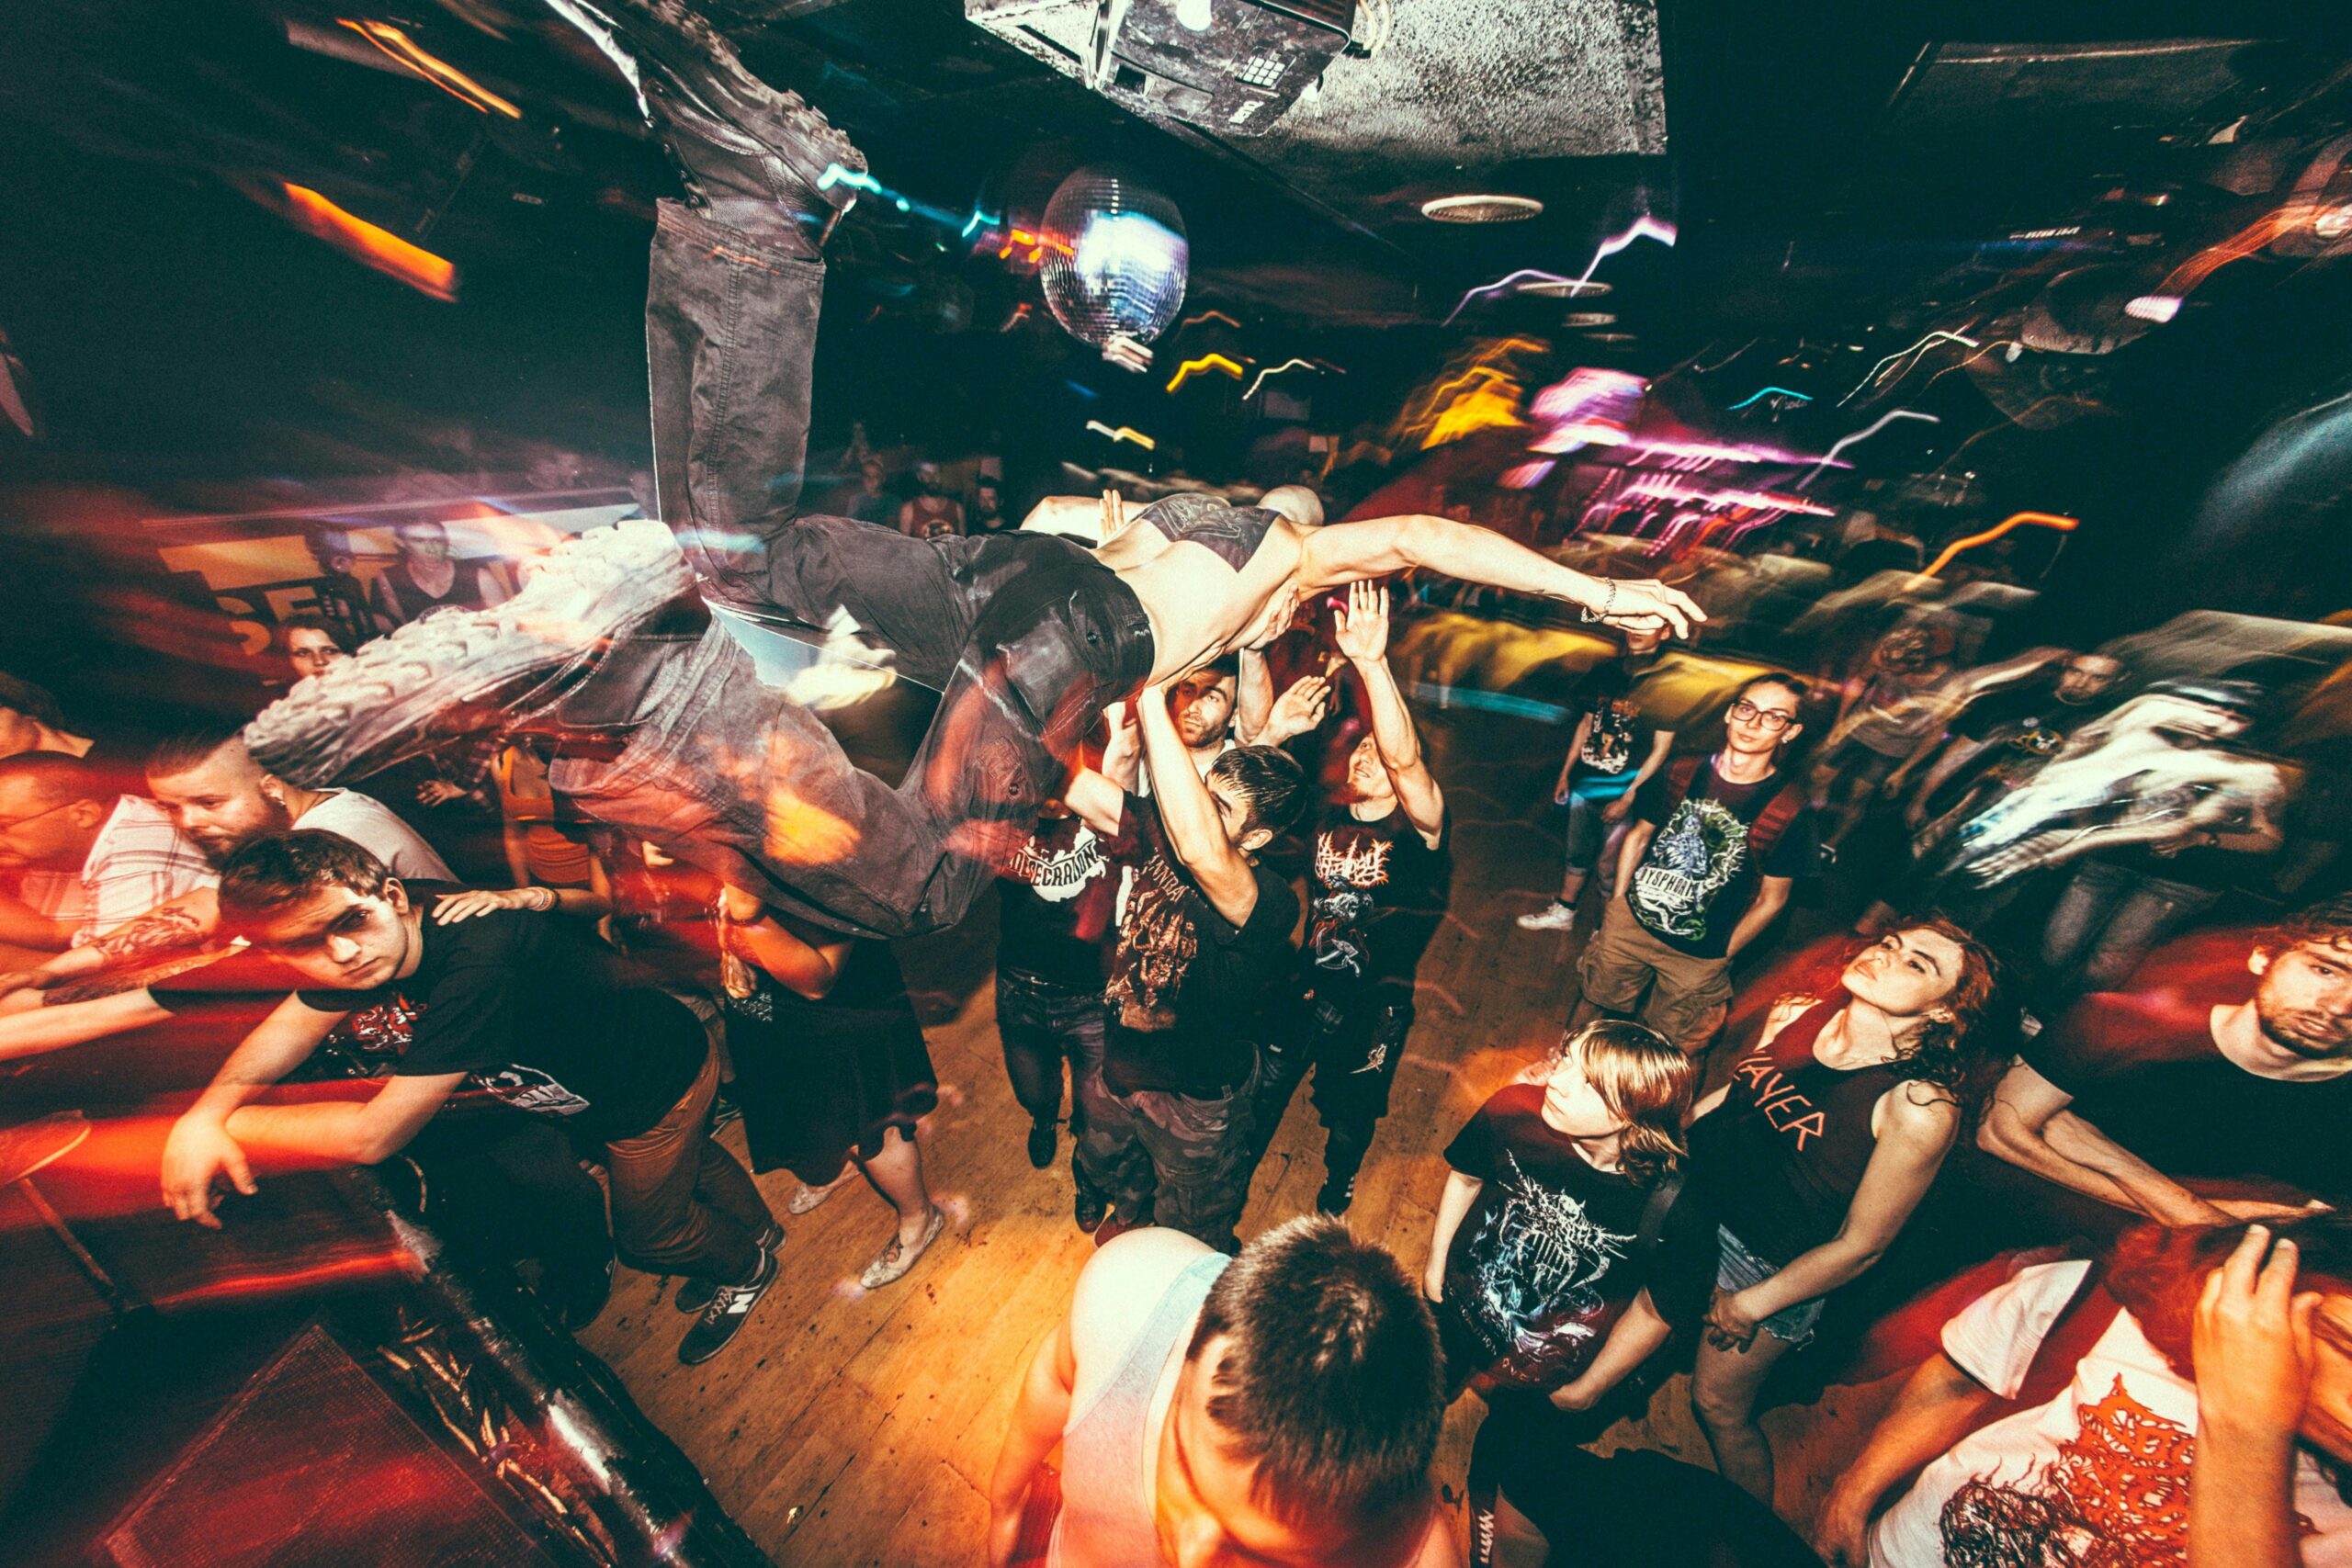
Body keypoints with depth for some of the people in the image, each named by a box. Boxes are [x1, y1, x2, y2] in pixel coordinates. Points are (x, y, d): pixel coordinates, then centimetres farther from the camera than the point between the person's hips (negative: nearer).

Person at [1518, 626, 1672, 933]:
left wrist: (1629, 797, -13)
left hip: (1623, 793, -5)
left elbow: (1661, 748, -10)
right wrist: (1565, 773, 12)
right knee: (1577, 855, 19)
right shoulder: (1605, 671, 5)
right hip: (1585, 783, 5)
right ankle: (1562, 912, 35)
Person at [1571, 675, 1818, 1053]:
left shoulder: (1790, 809, -15)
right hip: (1629, 923, 2)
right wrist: (1616, 903, 3)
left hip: (1699, 956, -2)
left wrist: (1722, 955, -1)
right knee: (1593, 1000, 19)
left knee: (1671, 1046, 16)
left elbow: (1771, 899, -6)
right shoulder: (1682, 773, -8)